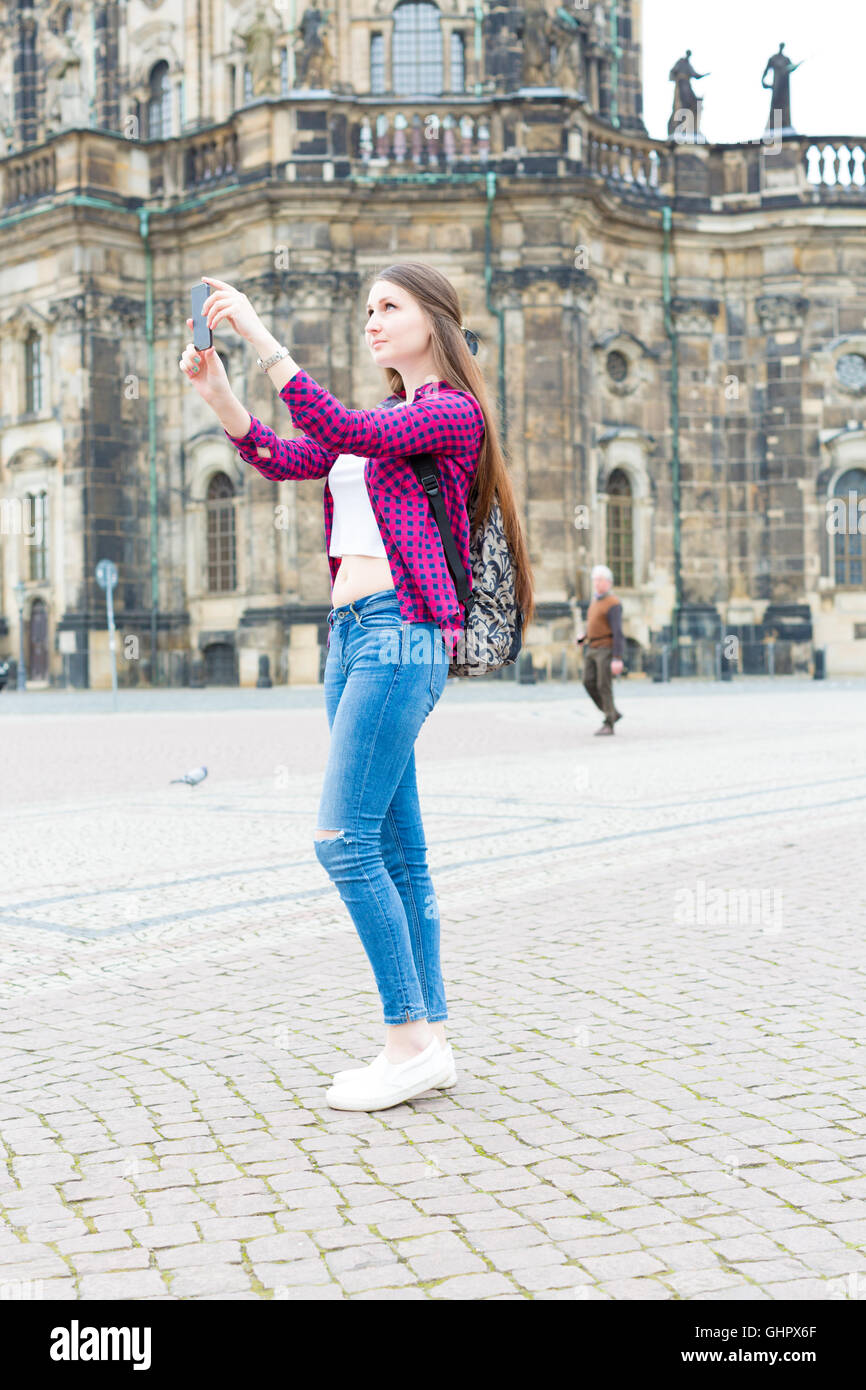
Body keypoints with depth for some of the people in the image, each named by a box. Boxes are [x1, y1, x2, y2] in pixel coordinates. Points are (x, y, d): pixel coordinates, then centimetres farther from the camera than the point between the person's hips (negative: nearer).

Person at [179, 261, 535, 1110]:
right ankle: (431, 1038, 13)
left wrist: (257, 334, -20)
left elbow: (342, 430, -19)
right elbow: (283, 460, 13)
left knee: (343, 840, -13)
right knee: (397, 851, 7)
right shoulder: (383, 419, 24)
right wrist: (214, 390, -1)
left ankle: (410, 1039, -5)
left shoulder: (454, 410, -3)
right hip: (350, 631, 9)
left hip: (401, 633, -9)